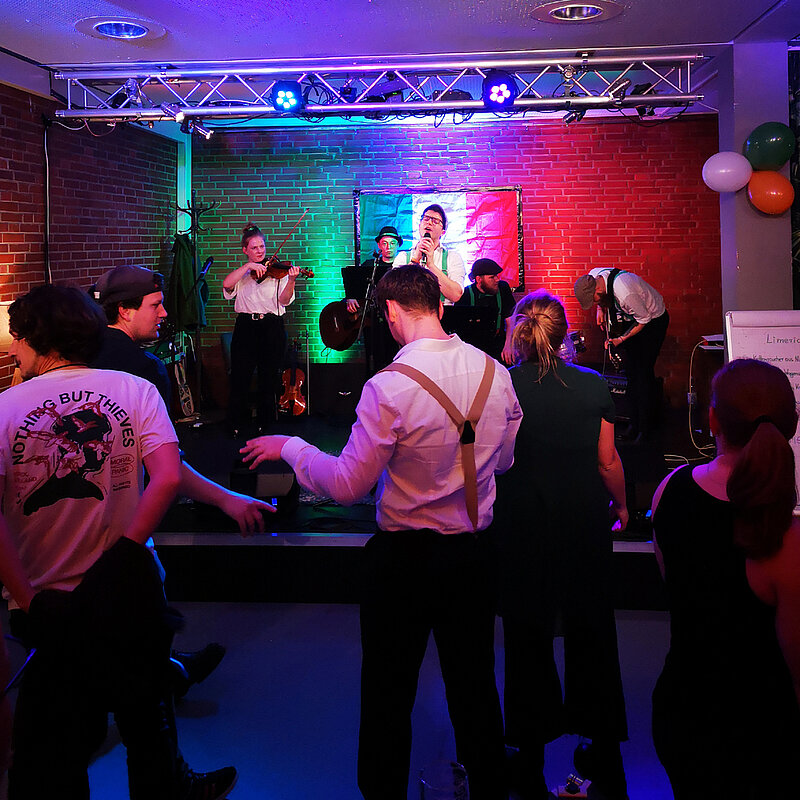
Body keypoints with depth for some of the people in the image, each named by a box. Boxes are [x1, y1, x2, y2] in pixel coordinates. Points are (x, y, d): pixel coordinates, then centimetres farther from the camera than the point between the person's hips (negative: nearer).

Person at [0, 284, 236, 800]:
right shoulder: (135, 390, -6)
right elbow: (167, 477, -20)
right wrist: (122, 554, -12)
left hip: (48, 603, -1)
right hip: (129, 591, 1)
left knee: (50, 744, 17)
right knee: (145, 710, 25)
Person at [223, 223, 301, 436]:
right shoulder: (241, 273, 11)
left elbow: (284, 300, -9)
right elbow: (227, 284, -12)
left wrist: (291, 280, -26)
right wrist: (249, 266, -18)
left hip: (271, 329, -1)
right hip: (245, 328, 1)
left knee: (269, 378, 4)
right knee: (240, 377, 2)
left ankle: (265, 422, 17)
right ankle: (237, 424, 15)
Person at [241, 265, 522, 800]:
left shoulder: (390, 388, -23)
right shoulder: (495, 373, -5)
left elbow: (347, 485, -18)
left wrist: (289, 447, -3)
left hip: (407, 556, -5)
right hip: (476, 550, 5)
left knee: (389, 692, 13)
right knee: (475, 683, 20)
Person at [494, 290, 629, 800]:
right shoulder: (593, 386, -8)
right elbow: (609, 462, -4)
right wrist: (621, 506, 13)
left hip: (522, 524, -1)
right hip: (585, 522, 1)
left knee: (527, 635, 13)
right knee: (591, 632, 16)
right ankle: (604, 758, 28)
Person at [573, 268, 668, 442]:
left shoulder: (625, 293, -40)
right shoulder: (593, 276, -16)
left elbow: (644, 320, -25)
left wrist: (622, 339, -22)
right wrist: (601, 308, -7)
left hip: (653, 320, -8)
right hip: (632, 319, 8)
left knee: (644, 372, -9)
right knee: (630, 371, 7)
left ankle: (646, 428, -1)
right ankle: (635, 423, 14)